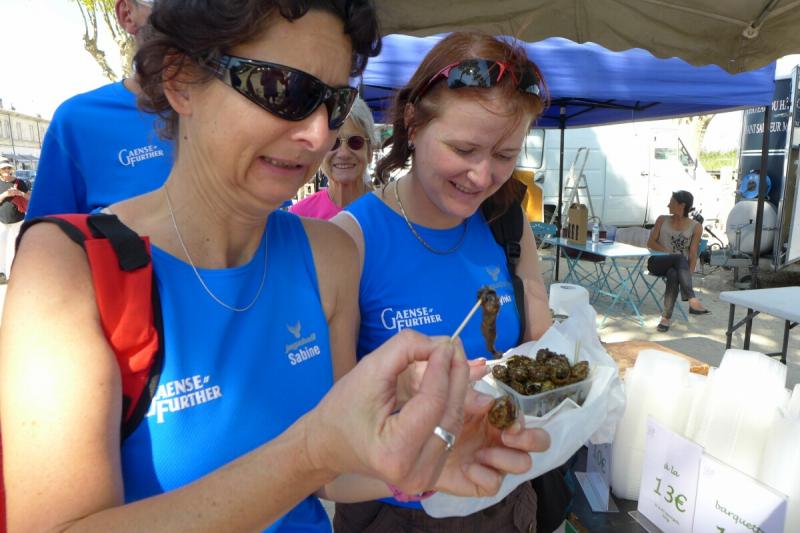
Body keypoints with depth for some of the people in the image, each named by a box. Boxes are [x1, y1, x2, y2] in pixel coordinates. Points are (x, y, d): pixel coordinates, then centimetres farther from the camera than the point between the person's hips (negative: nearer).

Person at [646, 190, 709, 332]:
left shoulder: (695, 227, 4)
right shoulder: (662, 220, 10)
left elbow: (693, 254, -2)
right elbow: (650, 243, 5)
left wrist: (689, 274, -17)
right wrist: (668, 252, -11)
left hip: (678, 266, 0)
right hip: (657, 262, 1)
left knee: (673, 274, -39)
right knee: (680, 258, -35)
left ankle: (666, 317, -38)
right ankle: (692, 300, -48)